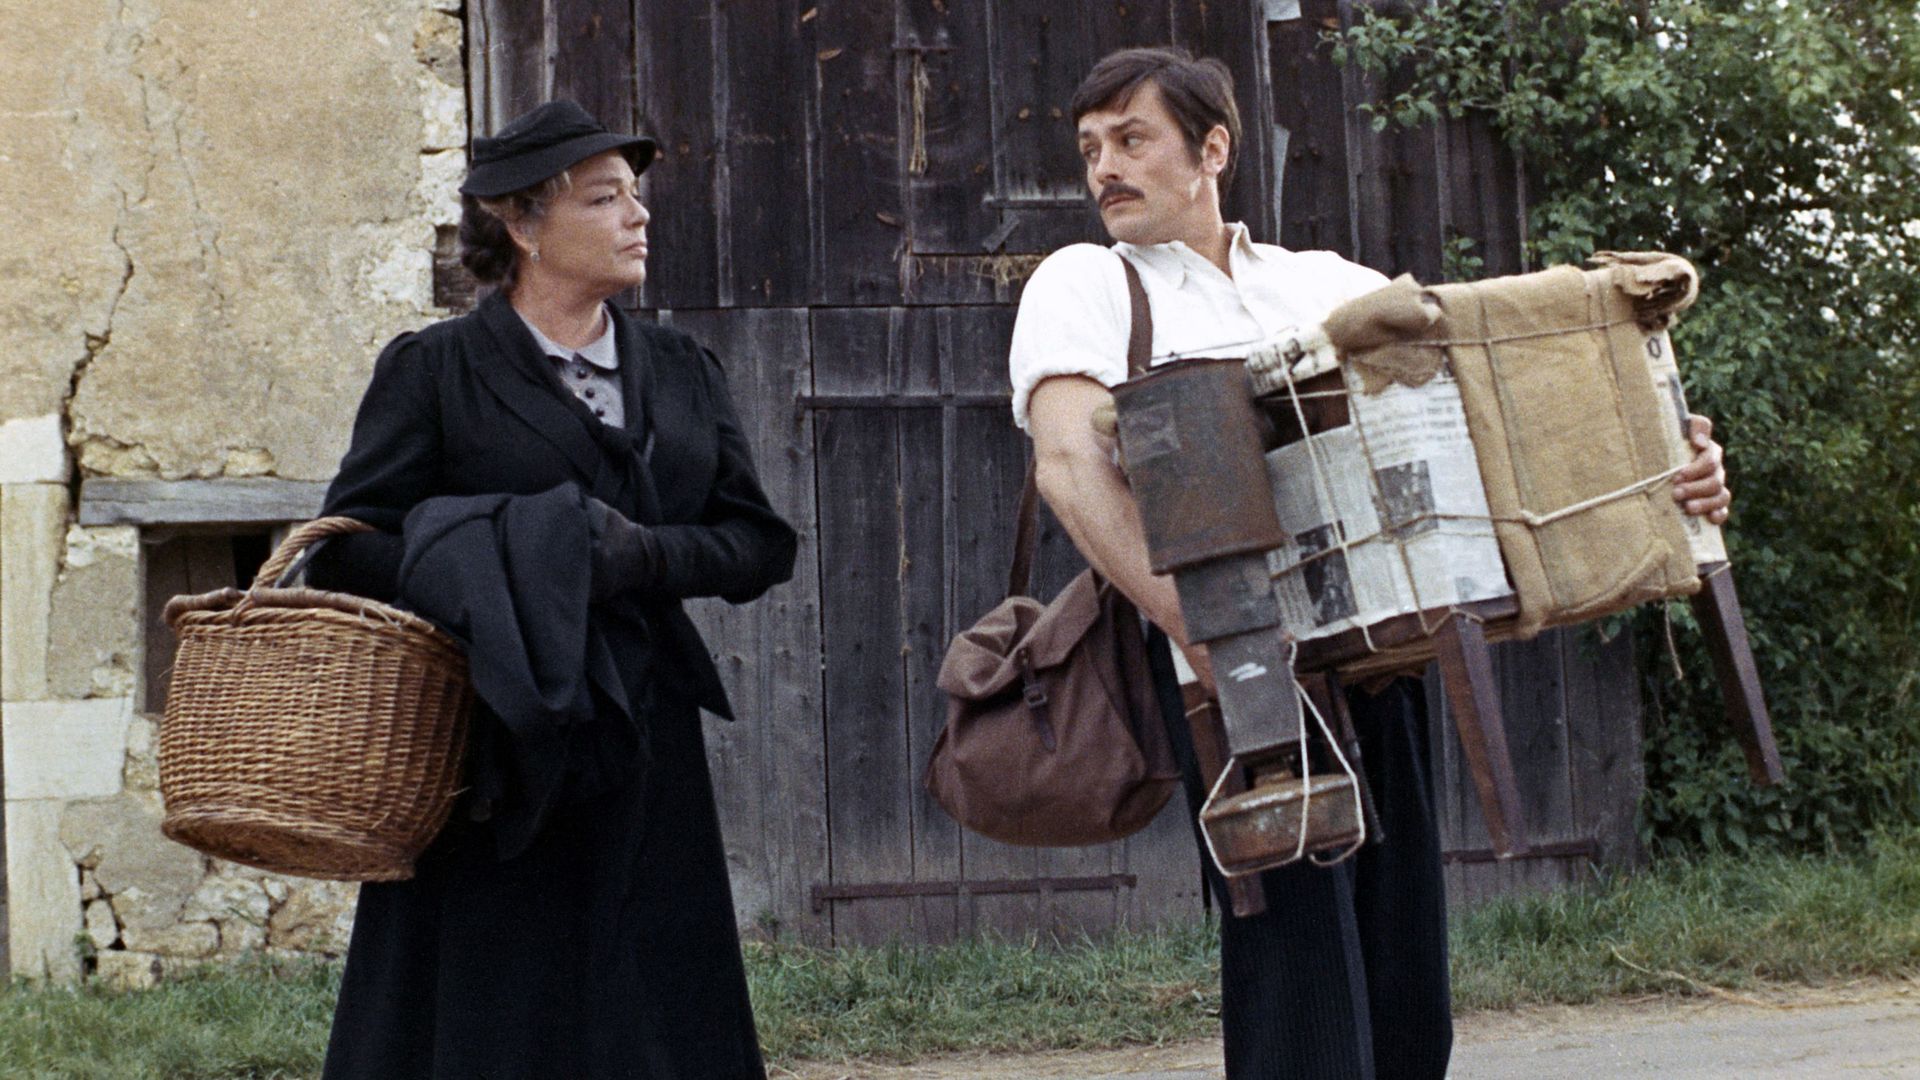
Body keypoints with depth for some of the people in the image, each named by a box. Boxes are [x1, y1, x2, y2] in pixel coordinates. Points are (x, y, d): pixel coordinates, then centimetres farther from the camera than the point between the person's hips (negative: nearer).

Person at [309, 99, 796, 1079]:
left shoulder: (681, 372, 15)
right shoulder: (434, 371, 0)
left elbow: (758, 544, 8)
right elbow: (349, 550, -6)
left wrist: (641, 556, -11)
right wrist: (503, 581, -21)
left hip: (643, 756, 4)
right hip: (492, 761, -4)